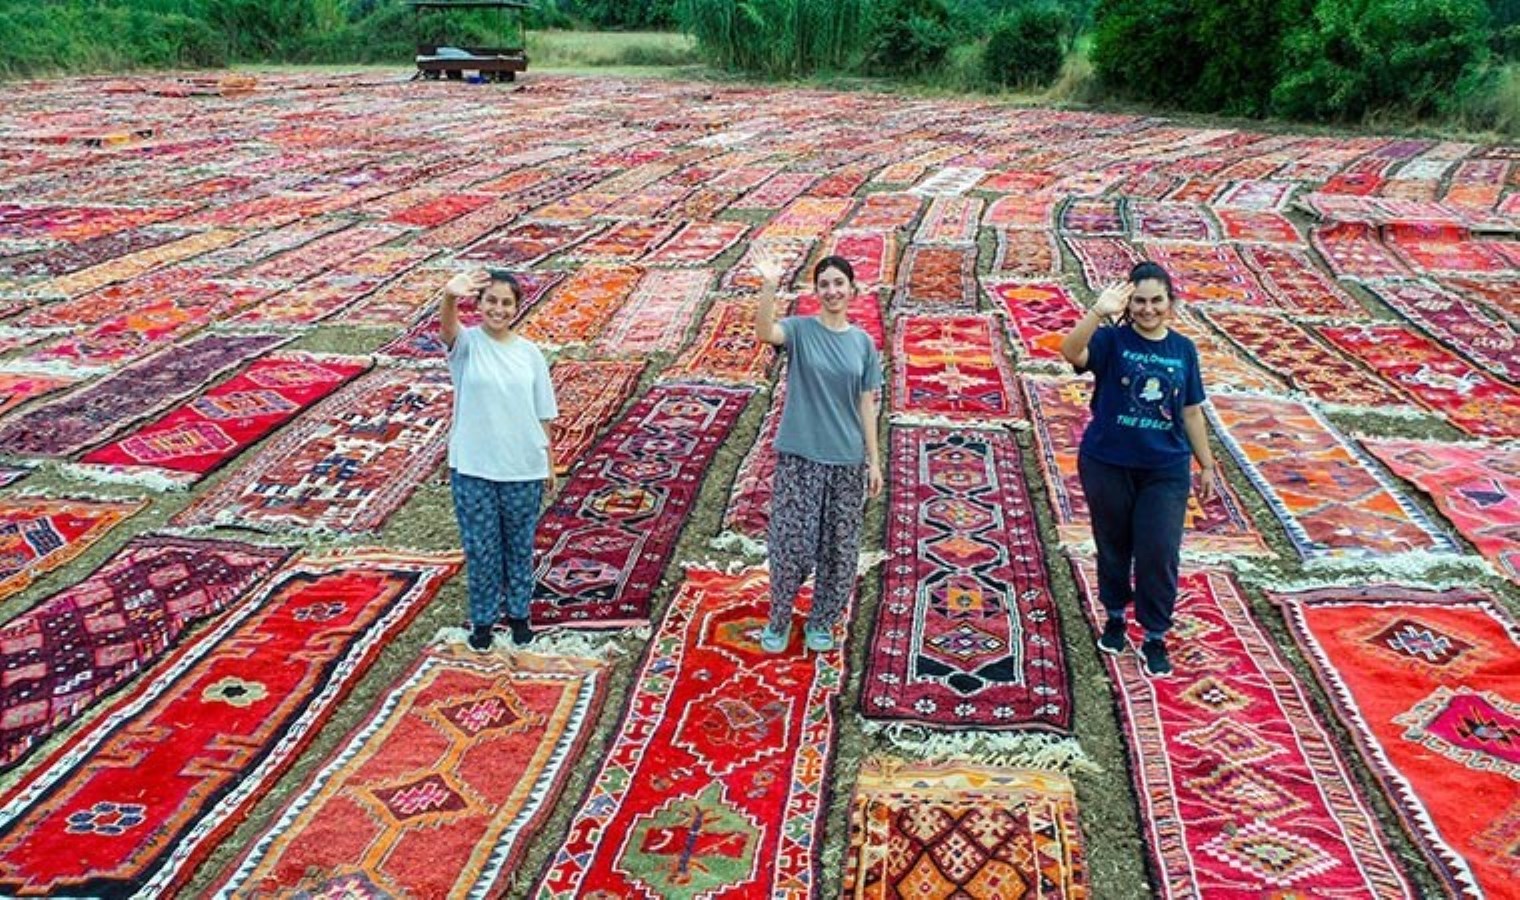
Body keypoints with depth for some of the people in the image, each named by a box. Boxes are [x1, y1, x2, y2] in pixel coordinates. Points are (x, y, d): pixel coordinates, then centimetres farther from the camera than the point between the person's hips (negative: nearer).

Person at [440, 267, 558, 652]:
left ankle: (518, 613, 34)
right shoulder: (468, 343, -8)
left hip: (523, 469, 2)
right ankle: (482, 618, 27)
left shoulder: (529, 352, -1)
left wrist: (549, 462, 6)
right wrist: (449, 296, -56)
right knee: (480, 547, 9)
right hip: (473, 468, -2)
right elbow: (447, 328, -33)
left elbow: (542, 415, 5)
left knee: (520, 545, 16)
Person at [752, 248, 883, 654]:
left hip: (848, 461, 3)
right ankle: (779, 621, 21)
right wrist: (769, 286, -40)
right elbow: (764, 333, -28)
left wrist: (874, 461, 3)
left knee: (839, 548, 10)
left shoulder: (864, 343, 4)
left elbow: (867, 406, 6)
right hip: (799, 456, -3)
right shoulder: (800, 330, -4)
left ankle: (821, 622, 28)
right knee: (791, 544, -1)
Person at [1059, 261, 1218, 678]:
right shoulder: (1112, 340, -9)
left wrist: (1206, 464, 11)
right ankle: (1115, 616, 37)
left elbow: (1191, 412, 9)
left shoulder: (1183, 349, 1)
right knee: (1113, 546, 15)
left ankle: (1155, 638, 17)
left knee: (1159, 554, 0)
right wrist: (1098, 312, -46)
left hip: (1165, 470, 2)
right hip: (1107, 464, -1)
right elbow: (1070, 352, -32)